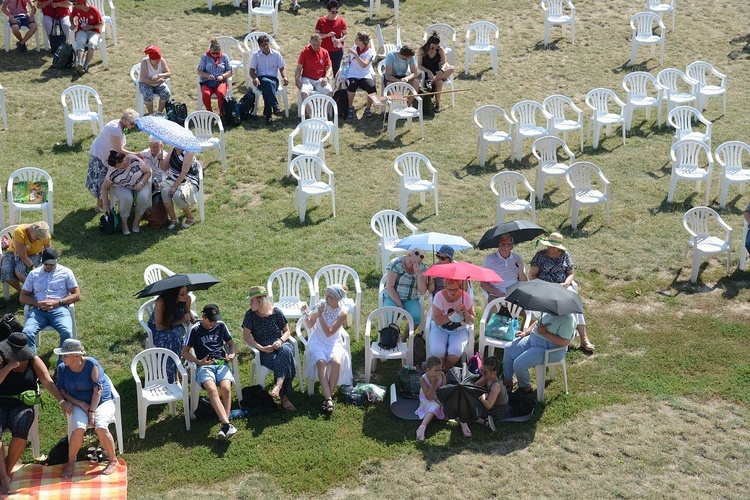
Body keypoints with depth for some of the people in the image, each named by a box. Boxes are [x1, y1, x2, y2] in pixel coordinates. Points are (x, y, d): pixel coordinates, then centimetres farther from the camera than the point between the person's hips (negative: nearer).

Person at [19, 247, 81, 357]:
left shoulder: (66, 272, 12)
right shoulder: (34, 274, 16)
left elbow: (77, 295, 7)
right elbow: (22, 297, 15)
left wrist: (57, 302, -8)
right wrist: (37, 303, -6)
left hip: (59, 310, -2)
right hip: (38, 310, 2)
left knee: (67, 333, -33)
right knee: (27, 333, -29)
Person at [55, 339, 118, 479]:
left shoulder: (91, 365, -16)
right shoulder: (62, 368, -5)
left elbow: (98, 390, -16)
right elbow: (62, 392, -2)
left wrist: (92, 411, -23)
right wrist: (81, 404, -14)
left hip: (102, 401, -2)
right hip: (79, 404, 2)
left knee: (101, 428, -30)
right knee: (78, 428, -30)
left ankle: (113, 460, -7)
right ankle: (70, 463, -9)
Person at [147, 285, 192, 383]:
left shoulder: (187, 299, -18)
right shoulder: (161, 302, -31)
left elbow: (188, 313, 5)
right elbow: (159, 327, -25)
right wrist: (180, 321, -28)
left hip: (177, 328, 3)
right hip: (157, 330, -3)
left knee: (175, 336, -32)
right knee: (171, 338, -35)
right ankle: (167, 378, -27)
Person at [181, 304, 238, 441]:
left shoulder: (221, 326, 14)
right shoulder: (195, 330, 5)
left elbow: (231, 343, 25)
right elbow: (184, 352, 4)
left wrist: (232, 354, 2)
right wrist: (199, 362, -13)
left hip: (222, 363, 2)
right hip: (204, 366, -2)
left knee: (226, 388, -30)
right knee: (212, 389, -33)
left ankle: (224, 427, -33)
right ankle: (227, 424, -43)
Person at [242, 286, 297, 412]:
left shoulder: (276, 312, 4)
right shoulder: (251, 314, 2)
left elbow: (287, 331, 12)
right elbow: (246, 336, -1)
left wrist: (280, 341, -11)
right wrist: (261, 348, -13)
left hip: (280, 345, 1)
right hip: (264, 351, -1)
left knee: (286, 352, -37)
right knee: (278, 363, -34)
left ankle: (279, 385, -47)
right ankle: (284, 397, -35)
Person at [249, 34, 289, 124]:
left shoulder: (276, 54, 10)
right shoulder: (256, 55, 9)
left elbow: (282, 68, 12)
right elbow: (252, 70, 7)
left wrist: (285, 77, -10)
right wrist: (255, 78, -15)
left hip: (273, 79, 1)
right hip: (261, 79, -1)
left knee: (266, 90, -37)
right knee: (268, 83, -39)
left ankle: (267, 113, -32)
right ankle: (275, 106, -43)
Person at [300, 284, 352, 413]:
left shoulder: (342, 313, -9)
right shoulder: (322, 305, -4)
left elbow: (329, 333, -16)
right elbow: (310, 325, 4)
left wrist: (320, 315, -22)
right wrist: (306, 314, -15)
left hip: (333, 343, -1)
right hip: (317, 342, 1)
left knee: (336, 362, -32)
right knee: (321, 362, -31)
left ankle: (328, 396, -19)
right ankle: (329, 399, -35)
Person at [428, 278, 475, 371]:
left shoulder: (466, 297, -10)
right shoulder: (439, 296, -15)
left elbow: (471, 321, -5)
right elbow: (437, 321, -18)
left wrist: (465, 312, -25)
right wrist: (454, 313, -26)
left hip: (459, 330, 1)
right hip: (440, 329, -1)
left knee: (456, 351, -29)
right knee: (437, 351, -29)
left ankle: (445, 369, 1)